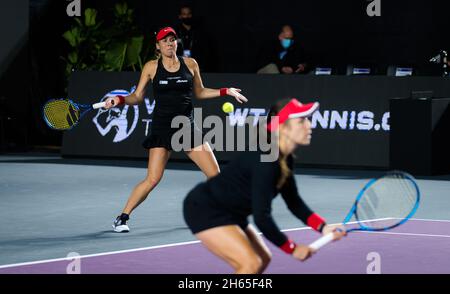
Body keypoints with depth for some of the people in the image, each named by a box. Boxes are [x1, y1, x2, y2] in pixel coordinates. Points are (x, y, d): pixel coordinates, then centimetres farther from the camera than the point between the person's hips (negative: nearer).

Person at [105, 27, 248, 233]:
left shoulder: (190, 64, 6)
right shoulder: (151, 67, 1)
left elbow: (199, 92, 18)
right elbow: (138, 96, 5)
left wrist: (225, 92, 8)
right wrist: (120, 100, -13)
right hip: (162, 127, -3)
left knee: (214, 173, 0)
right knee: (152, 179, -14)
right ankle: (122, 218, -2)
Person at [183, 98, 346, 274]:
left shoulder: (285, 160, 1)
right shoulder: (266, 161, -28)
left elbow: (294, 202, 10)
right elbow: (261, 217, -29)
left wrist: (323, 227, -5)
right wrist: (292, 249, -18)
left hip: (228, 213, 10)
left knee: (263, 259, 15)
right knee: (251, 264, -20)